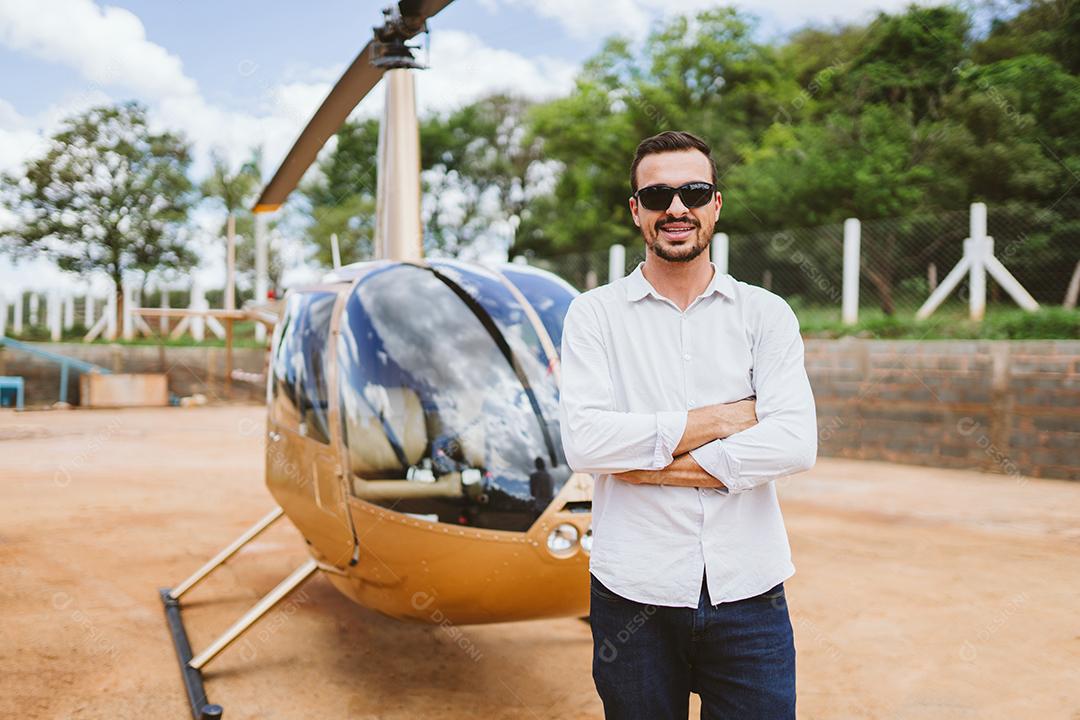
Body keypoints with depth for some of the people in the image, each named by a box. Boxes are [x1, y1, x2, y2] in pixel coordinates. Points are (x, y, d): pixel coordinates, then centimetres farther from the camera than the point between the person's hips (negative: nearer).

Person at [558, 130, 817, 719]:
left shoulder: (766, 314, 4)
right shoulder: (595, 314, 1)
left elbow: (796, 443, -9)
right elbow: (584, 442, -13)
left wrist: (653, 465, -13)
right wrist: (717, 419, -11)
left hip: (748, 592, 1)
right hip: (634, 593, -1)